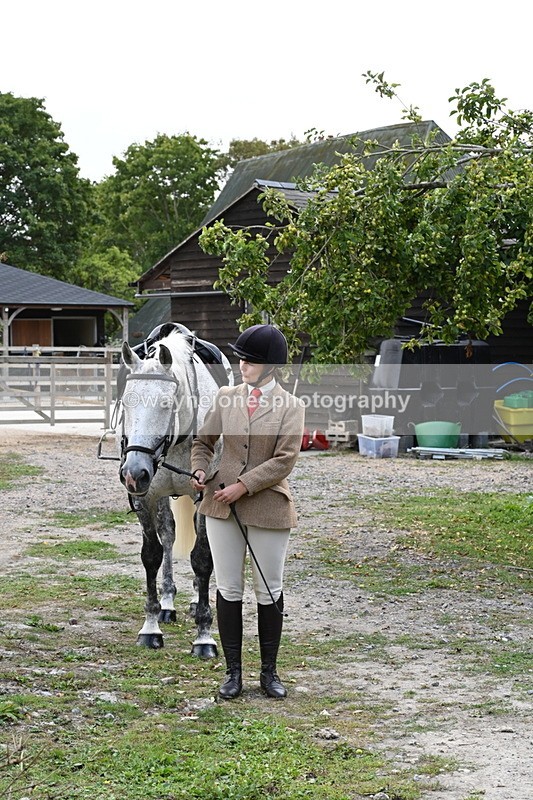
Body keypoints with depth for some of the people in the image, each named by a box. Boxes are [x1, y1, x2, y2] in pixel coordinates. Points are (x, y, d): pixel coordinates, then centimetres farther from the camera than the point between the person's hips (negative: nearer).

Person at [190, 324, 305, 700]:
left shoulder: (291, 407, -4)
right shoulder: (226, 397, 6)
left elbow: (284, 460, -12)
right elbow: (204, 441, 14)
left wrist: (244, 485, -19)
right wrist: (201, 472, -6)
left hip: (268, 508, -3)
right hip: (221, 505, 3)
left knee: (270, 591, 7)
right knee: (229, 589, 7)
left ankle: (269, 672, 20)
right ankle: (233, 672, 16)